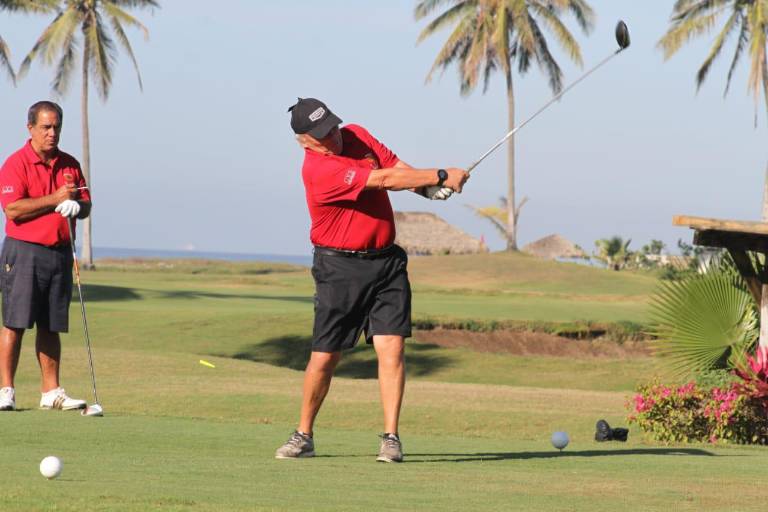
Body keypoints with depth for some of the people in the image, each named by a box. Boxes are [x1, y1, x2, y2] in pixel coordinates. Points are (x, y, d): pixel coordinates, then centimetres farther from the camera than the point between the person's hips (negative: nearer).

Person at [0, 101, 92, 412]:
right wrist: (54, 199, -17)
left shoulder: (70, 165, 12)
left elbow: (86, 204, 15)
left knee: (51, 327, 8)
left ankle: (51, 392, 11)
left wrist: (76, 206, -9)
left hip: (60, 253, 6)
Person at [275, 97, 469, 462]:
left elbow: (396, 167, 5)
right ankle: (304, 435, 16)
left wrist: (426, 186, -17)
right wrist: (441, 176, -20)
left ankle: (391, 437, -7)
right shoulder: (318, 169, -20)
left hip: (386, 259, 5)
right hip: (340, 267, -5)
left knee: (392, 347, -8)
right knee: (325, 357, -1)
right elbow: (382, 180, -23)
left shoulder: (357, 135, 5)